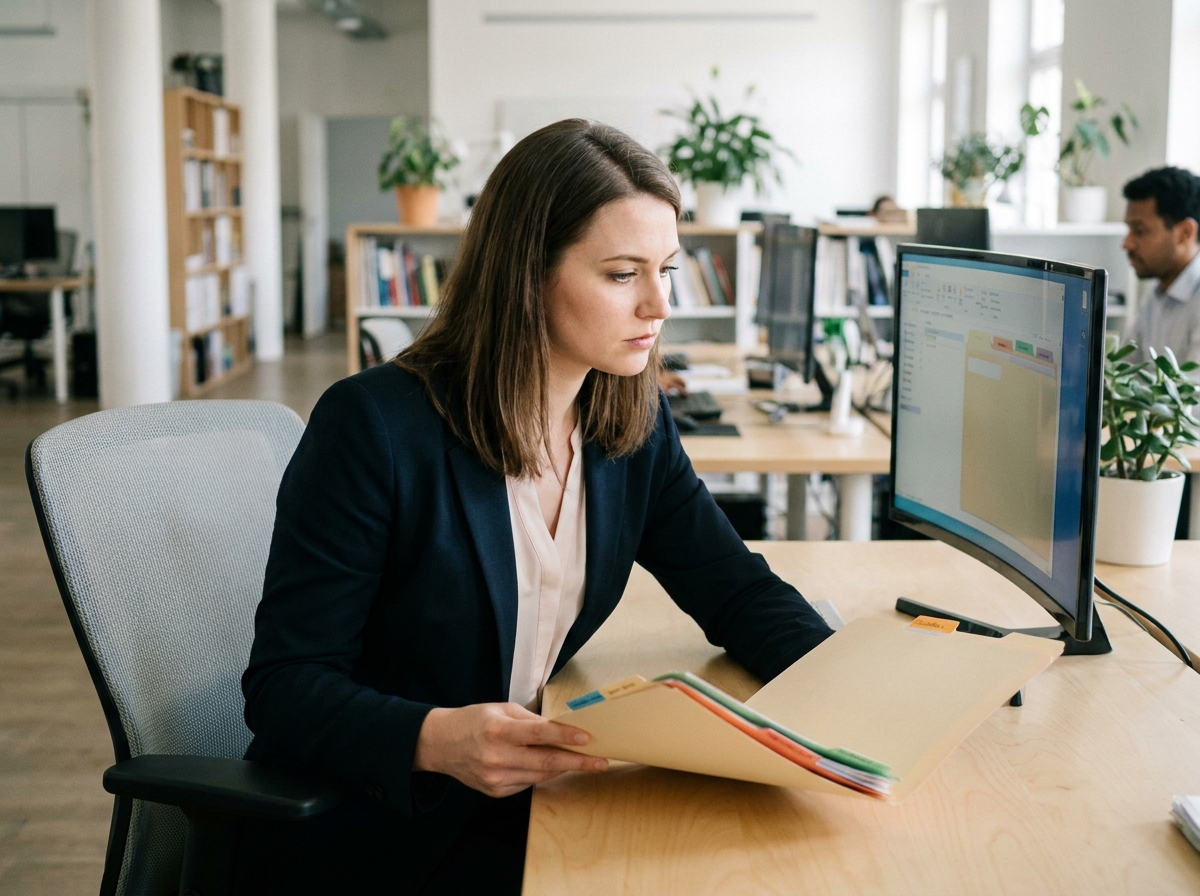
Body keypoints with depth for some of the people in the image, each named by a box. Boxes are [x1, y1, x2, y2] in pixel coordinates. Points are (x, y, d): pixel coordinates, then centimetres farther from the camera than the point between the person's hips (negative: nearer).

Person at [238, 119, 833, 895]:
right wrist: (436, 739, -36)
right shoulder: (375, 426, -18)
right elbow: (285, 686, -17)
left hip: (520, 804, 7)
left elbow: (739, 591, 6)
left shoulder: (636, 426, 1)